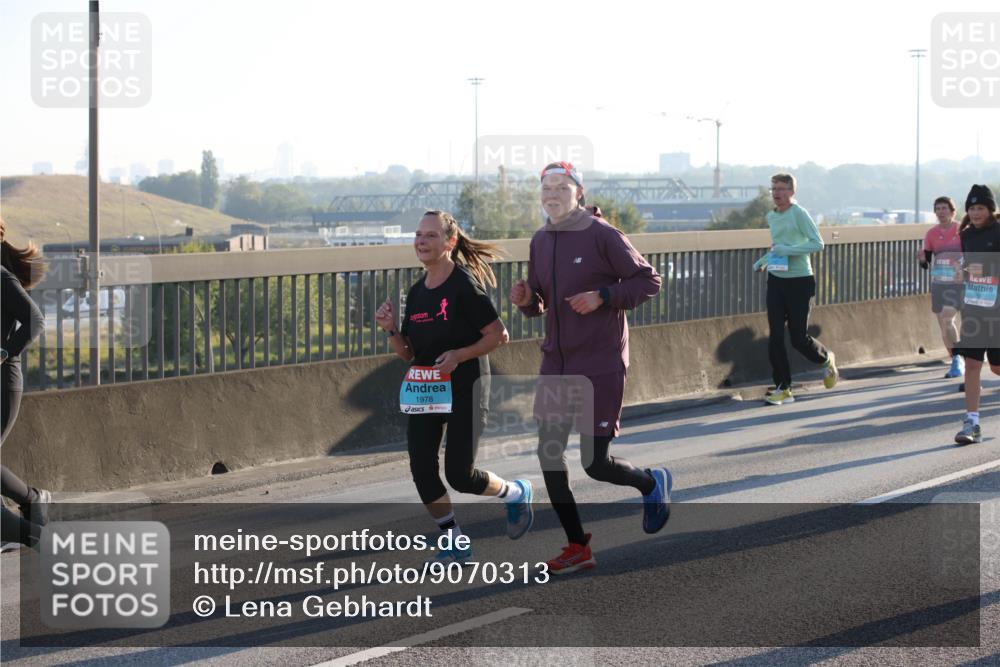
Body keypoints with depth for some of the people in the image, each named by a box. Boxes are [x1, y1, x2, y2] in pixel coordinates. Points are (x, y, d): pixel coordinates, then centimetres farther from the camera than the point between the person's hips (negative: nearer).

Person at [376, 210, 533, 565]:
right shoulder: (416, 292, 8)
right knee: (422, 469, -3)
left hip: (464, 386, -6)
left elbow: (497, 335, -11)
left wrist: (459, 355, -22)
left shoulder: (465, 285, -12)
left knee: (460, 475, -5)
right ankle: (456, 543, 12)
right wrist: (390, 329, -6)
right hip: (422, 388, 6)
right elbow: (407, 352, 12)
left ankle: (516, 494, 26)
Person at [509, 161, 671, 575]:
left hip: (600, 366, -6)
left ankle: (652, 484, 28)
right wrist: (525, 300, -5)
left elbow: (648, 281, -8)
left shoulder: (601, 235, -11)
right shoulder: (540, 241, 9)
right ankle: (577, 547, 13)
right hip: (556, 365, 6)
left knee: (596, 463, -5)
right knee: (549, 453, 1)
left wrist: (602, 296, -20)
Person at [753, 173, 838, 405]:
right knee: (775, 336, -2)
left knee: (799, 337, -1)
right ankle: (783, 388, 5)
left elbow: (817, 244, -18)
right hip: (776, 279, 6)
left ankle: (826, 360, 30)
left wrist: (788, 250, -23)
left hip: (799, 281, -6)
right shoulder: (771, 217, 11)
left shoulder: (799, 214, -12)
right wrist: (764, 261, 13)